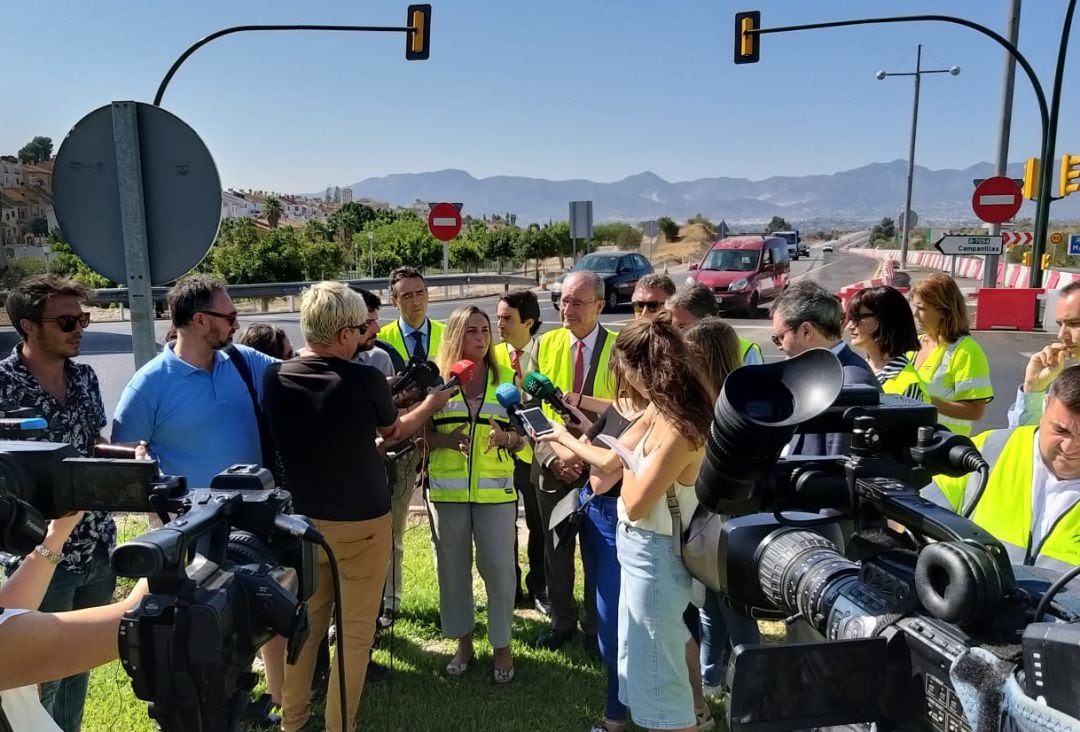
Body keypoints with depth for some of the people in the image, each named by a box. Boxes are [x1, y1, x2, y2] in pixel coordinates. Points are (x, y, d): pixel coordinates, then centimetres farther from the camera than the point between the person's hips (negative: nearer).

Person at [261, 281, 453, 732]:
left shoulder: (273, 378, -7)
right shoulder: (365, 380, -19)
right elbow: (392, 432, 1)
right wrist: (431, 405, 20)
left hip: (302, 519, 5)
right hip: (362, 522, -5)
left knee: (306, 622, 21)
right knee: (355, 631, 10)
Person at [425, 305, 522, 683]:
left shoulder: (507, 378, 1)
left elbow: (523, 434, 4)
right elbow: (421, 433, 2)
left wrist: (505, 437, -17)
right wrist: (447, 439, -18)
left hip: (495, 489, 0)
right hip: (447, 489, 1)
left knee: (499, 567, 3)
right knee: (452, 566, 11)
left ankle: (502, 646, 20)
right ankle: (463, 642, 29)